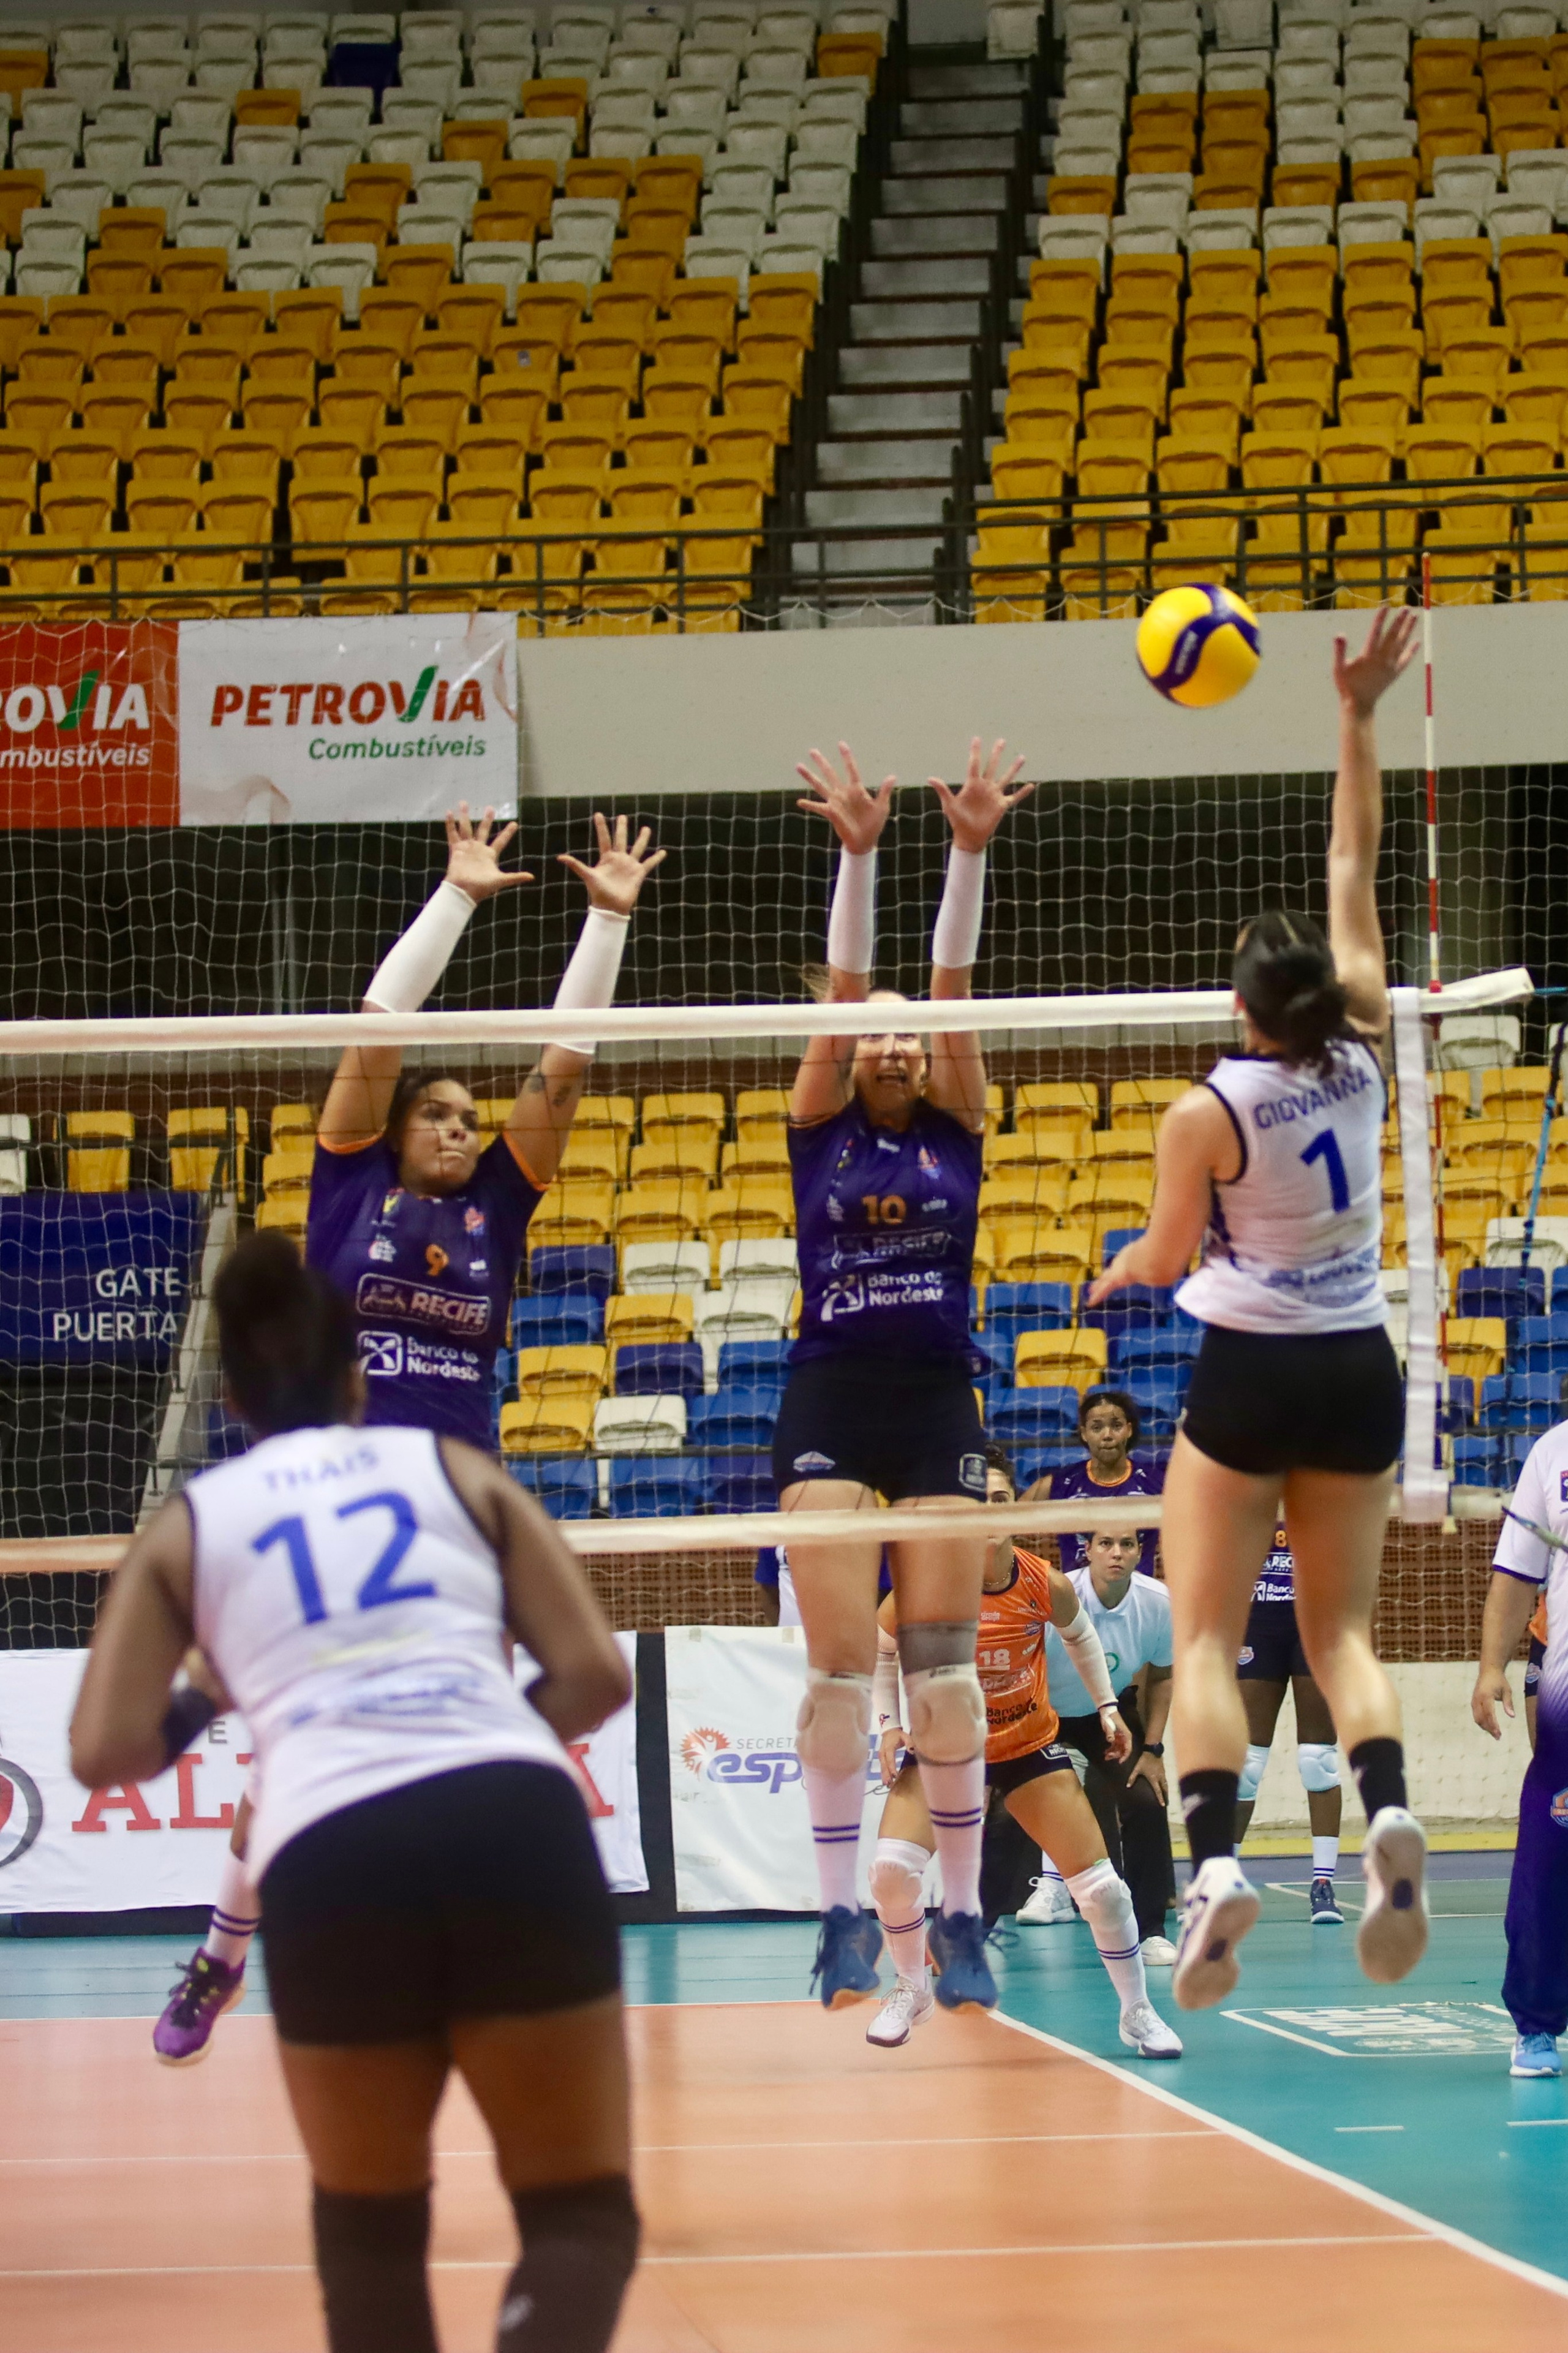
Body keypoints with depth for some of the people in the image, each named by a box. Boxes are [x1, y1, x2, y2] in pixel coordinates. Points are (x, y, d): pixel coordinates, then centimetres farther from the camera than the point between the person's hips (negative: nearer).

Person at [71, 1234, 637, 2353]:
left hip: (330, 1859, 0)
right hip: (516, 1827, 0)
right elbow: (598, 1675, 14)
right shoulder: (458, 1469, 21)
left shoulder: (189, 1523, 20)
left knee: (369, 2221, 25)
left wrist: (183, 1732, 34)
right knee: (583, 2214, 10)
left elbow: (105, 1750, 12)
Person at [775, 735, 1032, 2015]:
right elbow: (845, 985, -4)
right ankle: (844, 1916, -1)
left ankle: (965, 1917, 2)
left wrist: (971, 853, -13)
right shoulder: (820, 1128, 8)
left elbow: (952, 984, -2)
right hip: (829, 1405, -1)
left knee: (944, 1659, -2)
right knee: (840, 1662, -6)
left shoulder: (957, 1130, 10)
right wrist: (858, 854, -15)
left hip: (941, 1406, 1)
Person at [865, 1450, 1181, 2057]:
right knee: (891, 1867, -23)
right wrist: (890, 1722, -12)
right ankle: (913, 1990, 5)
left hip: (1031, 1748, 1)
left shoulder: (1047, 1586, -17)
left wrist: (1106, 1704, 3)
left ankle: (1138, 2014, 18)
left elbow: (1081, 1636, 7)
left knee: (1101, 1886, -5)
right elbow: (882, 1648, -2)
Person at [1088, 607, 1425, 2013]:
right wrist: (1358, 719, 6)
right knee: (1342, 1630, 9)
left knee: (1206, 1636, -1)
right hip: (1358, 1371, 4)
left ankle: (1216, 1860, -20)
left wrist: (1114, 1275, 22)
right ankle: (1388, 1811, -17)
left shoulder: (1207, 1116, -13)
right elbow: (1356, 869, 3)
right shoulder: (1363, 1058, -4)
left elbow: (1167, 1255, 0)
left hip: (1248, 1378, -4)